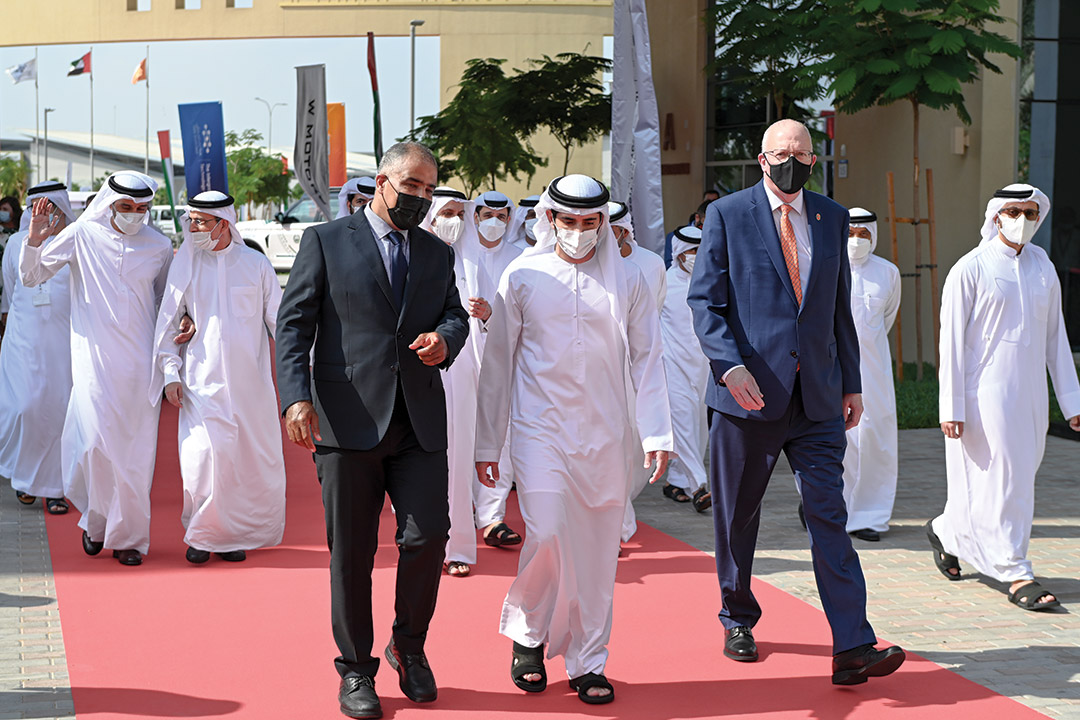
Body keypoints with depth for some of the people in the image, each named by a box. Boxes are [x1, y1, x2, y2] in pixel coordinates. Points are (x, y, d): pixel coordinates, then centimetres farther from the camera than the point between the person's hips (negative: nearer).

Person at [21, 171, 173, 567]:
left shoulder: (159, 247, 6)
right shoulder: (83, 235, 1)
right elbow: (31, 276, 5)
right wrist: (36, 236, -11)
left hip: (139, 357, 2)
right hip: (95, 353, -2)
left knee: (135, 450, 2)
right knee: (97, 439, -12)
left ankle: (127, 536, 15)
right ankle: (95, 520, 13)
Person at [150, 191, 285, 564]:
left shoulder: (256, 264, 4)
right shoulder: (185, 264, 6)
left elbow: (279, 319, 8)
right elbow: (168, 323, 9)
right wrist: (170, 373, 1)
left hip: (250, 379, 1)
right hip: (202, 380, 0)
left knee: (252, 458, 1)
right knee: (204, 454, -11)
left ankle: (237, 534, 17)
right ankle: (202, 535, 5)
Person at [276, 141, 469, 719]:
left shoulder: (438, 254, 17)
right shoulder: (326, 242, 3)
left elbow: (456, 315, 13)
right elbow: (293, 323, -1)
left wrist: (444, 338, -12)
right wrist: (297, 397, -14)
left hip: (420, 423, 3)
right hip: (348, 421, -3)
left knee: (427, 537, -7)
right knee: (351, 553, 4)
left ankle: (409, 644, 19)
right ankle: (355, 670, 19)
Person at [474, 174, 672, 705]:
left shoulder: (627, 280, 5)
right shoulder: (523, 276, 2)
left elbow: (646, 358, 8)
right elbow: (497, 362, 6)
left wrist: (656, 434, 0)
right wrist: (487, 443, 5)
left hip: (605, 434, 2)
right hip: (540, 427, -2)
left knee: (597, 551, 4)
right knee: (548, 534, -15)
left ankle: (588, 663, 17)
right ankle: (527, 632, 12)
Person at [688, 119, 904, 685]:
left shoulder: (831, 218, 12)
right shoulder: (728, 214, 0)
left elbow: (840, 307, 16)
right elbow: (704, 301, -4)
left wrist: (852, 383, 14)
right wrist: (731, 365, -18)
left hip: (817, 398, 2)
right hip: (749, 390, -2)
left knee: (829, 516, -5)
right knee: (737, 517, 10)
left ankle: (852, 648, -8)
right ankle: (738, 622, 30)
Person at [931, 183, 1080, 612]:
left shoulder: (1043, 268, 12)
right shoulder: (970, 269, -4)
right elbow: (952, 341, -7)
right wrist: (950, 407, -12)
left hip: (1030, 393, 6)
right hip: (984, 392, -6)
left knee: (1017, 476, 10)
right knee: (1000, 477, -7)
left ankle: (946, 532, 32)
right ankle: (1015, 574, 0)